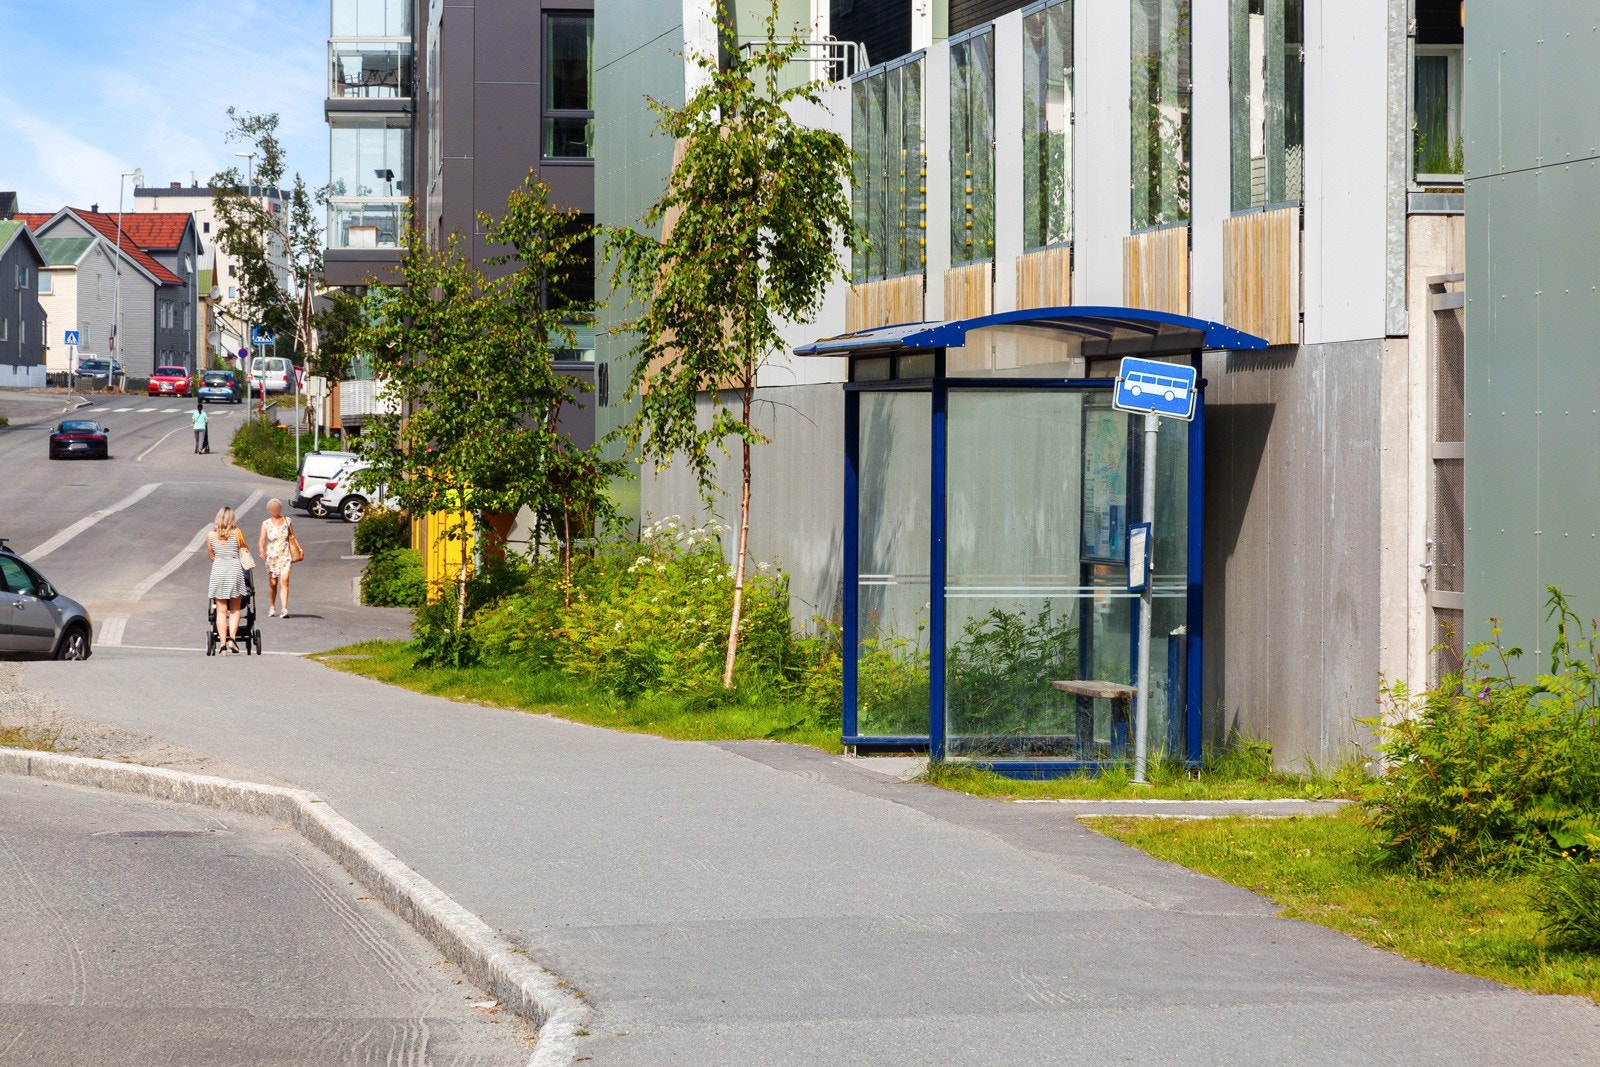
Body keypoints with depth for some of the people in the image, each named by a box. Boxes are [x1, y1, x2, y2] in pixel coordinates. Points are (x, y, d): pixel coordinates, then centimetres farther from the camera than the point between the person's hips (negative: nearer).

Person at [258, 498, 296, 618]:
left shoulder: (287, 521, 6)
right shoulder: (266, 524, 1)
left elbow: (292, 538, 14)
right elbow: (261, 540, -8)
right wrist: (262, 551, -28)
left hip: (285, 555, 0)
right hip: (272, 556, 0)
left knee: (284, 580, -15)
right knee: (273, 583, 5)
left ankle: (284, 609, -20)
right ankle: (272, 607, 24)